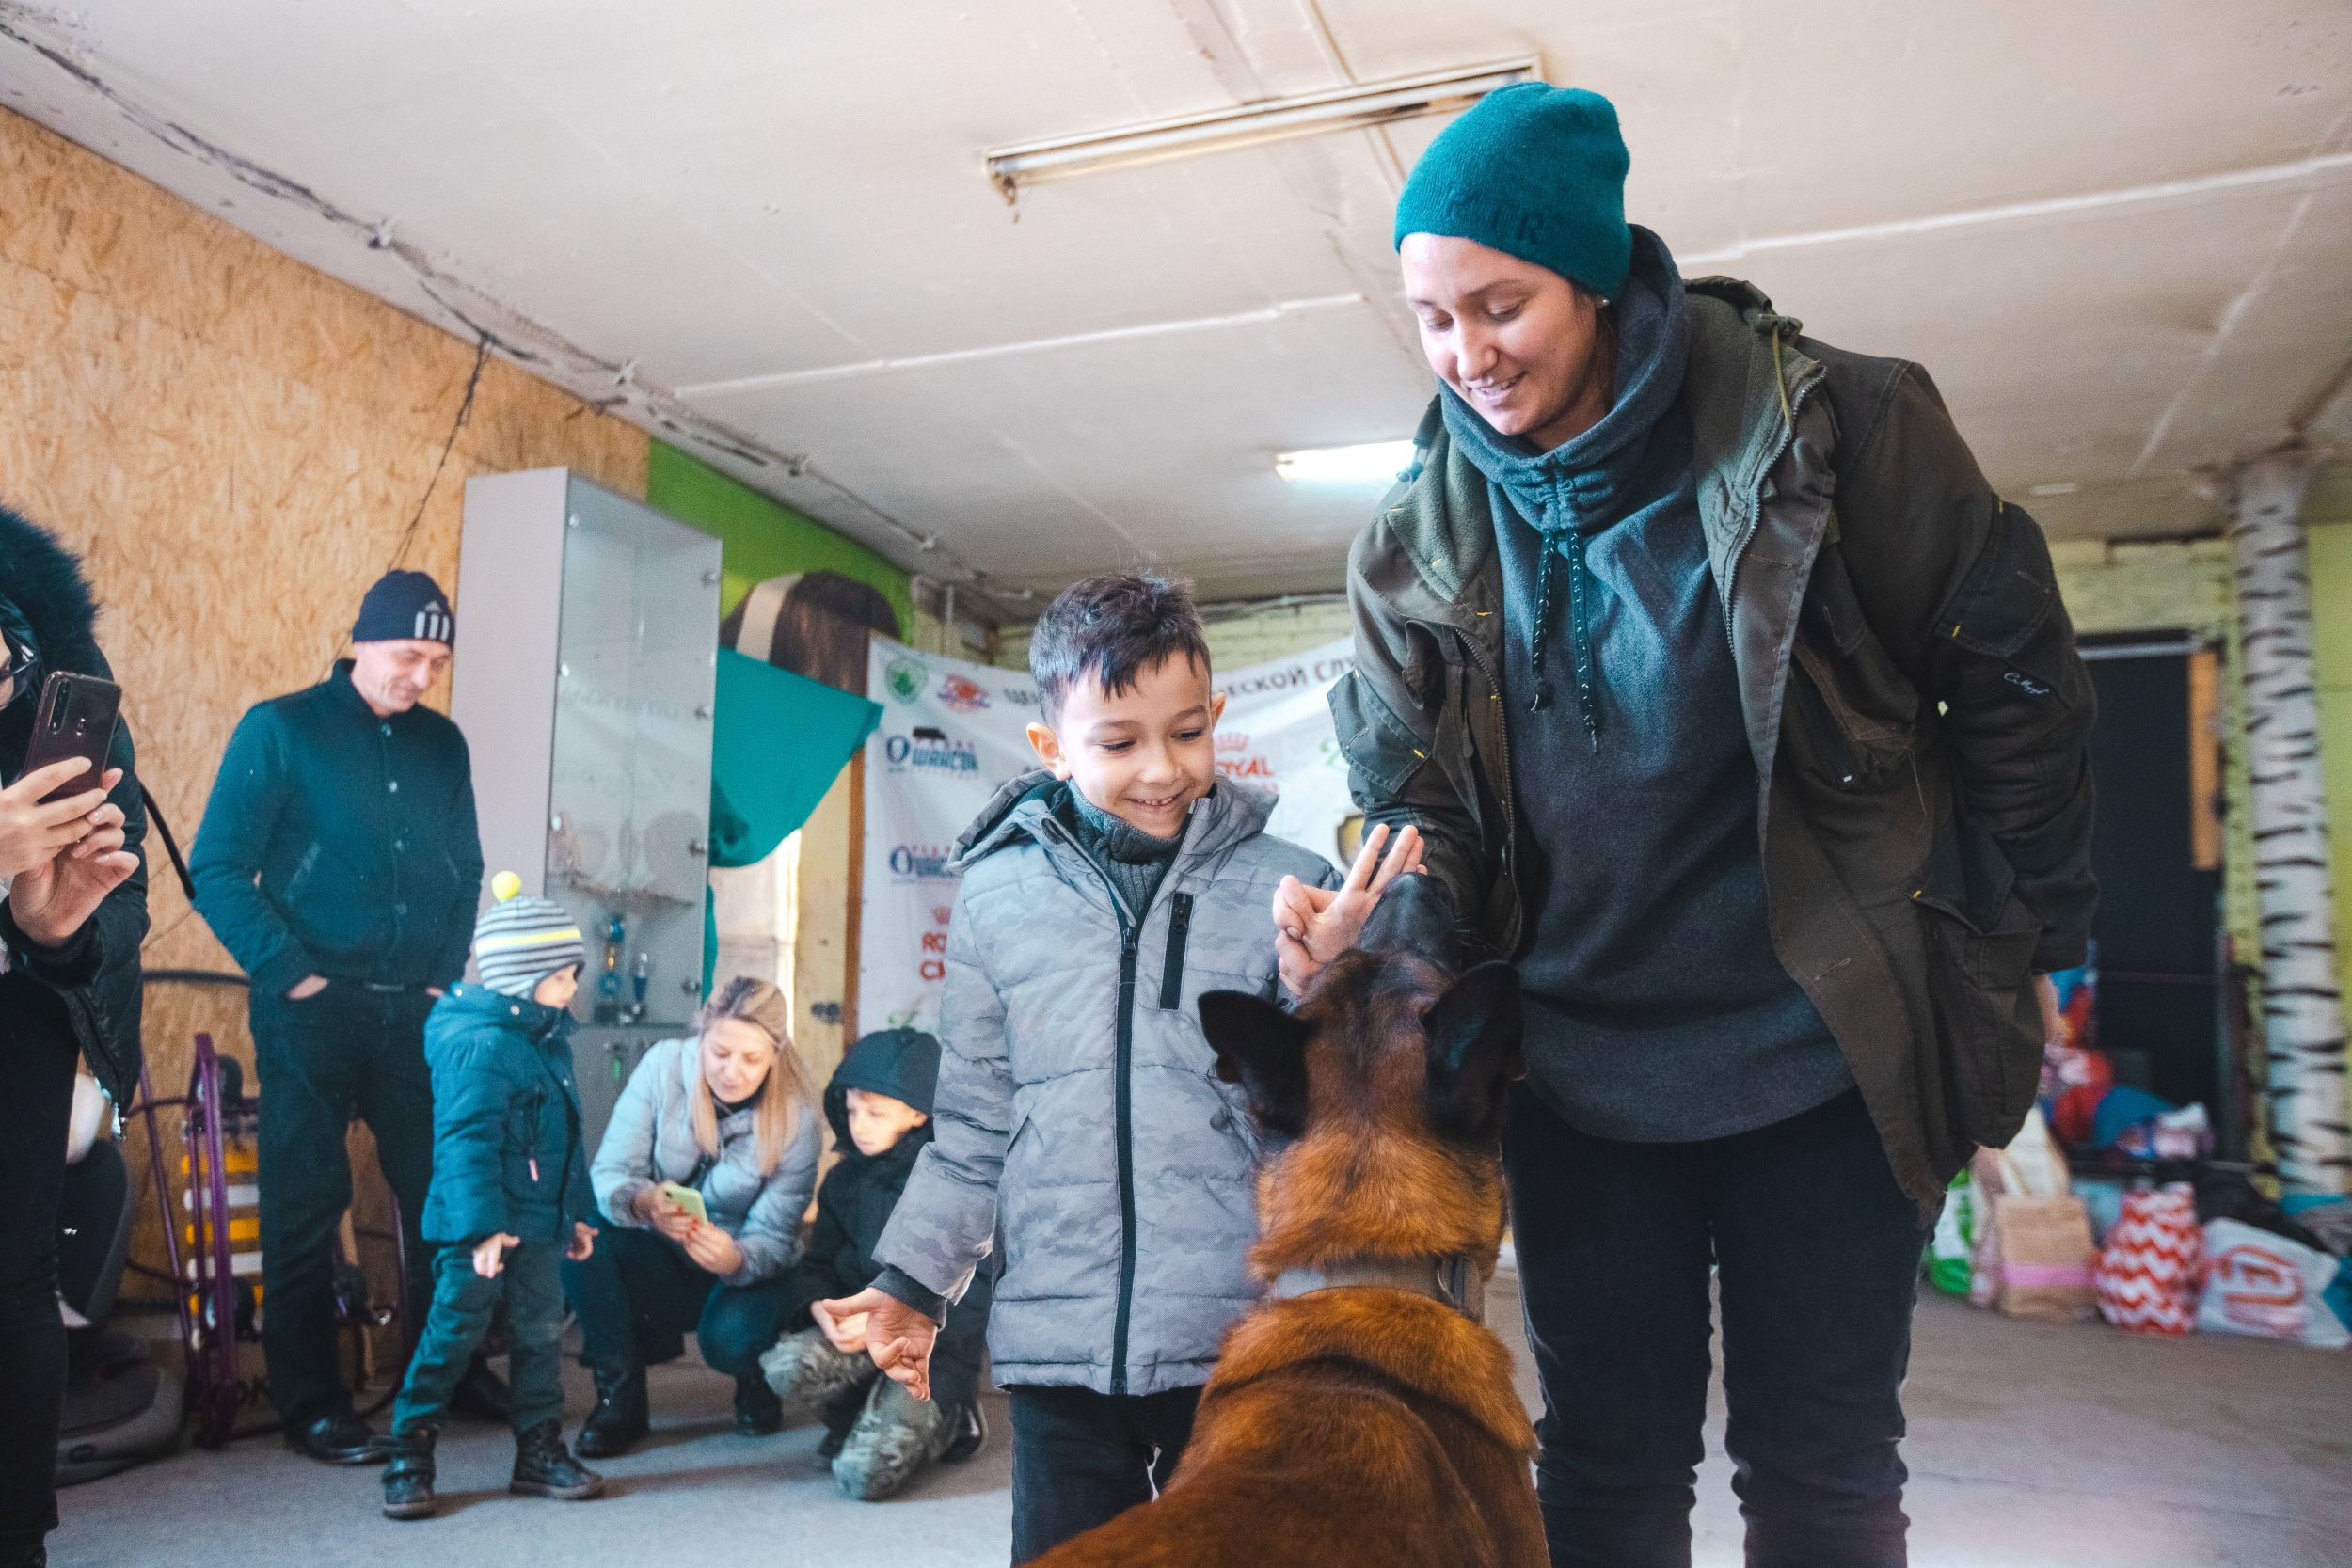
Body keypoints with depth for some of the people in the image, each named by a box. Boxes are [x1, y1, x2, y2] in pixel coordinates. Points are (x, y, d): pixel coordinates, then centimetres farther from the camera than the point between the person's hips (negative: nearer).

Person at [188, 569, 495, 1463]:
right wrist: (291, 975, -12)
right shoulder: (280, 729, -3)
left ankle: (451, 1372, 24)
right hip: (311, 1011, -4)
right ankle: (311, 1405, 14)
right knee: (306, 1204, 3)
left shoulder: (442, 743, 10)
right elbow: (218, 869, -7)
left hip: (414, 1011, 4)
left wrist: (446, 977, 3)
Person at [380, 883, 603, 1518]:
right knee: (453, 1333, 0)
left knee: (542, 1332, 12)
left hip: (538, 1224, 9)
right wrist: (483, 1226, -27)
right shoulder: (480, 1044, -17)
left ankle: (539, 1452, 22)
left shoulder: (548, 1042, 12)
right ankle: (408, 1458, 13)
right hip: (478, 1227, -9)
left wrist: (576, 1212, 22)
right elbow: (467, 1140, -23)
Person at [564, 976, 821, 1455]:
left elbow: (773, 1237, -16)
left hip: (745, 1271, -2)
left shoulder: (795, 1117, -18)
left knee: (728, 1338, -34)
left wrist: (736, 1258, -39)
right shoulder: (663, 1065, -16)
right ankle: (619, 1397, -9)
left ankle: (757, 1380, 6)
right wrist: (641, 1203, -43)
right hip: (662, 1262, 2)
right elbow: (608, 1172, -19)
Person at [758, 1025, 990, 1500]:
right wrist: (822, 1309, -15)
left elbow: (976, 1294, -16)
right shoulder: (845, 1180, 8)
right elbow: (816, 1267, 9)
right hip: (864, 1340, 5)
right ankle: (875, 1416, 4)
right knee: (784, 1368, -26)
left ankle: (945, 1421, 9)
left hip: (936, 1346, -5)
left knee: (865, 1474, -23)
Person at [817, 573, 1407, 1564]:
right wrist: (914, 1281, 7)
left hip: (1245, 1347, -1)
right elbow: (975, 1123, 11)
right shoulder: (998, 896, 4)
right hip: (1058, 1347, 2)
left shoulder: (1287, 889, -1)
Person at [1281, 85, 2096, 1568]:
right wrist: (1371, 923, -18)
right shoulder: (1417, 544, -2)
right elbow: (1418, 800, 3)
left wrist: (2010, 957, -1)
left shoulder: (1830, 427, -11)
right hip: (1578, 1075, 3)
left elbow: (2014, 680, -3)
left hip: (1821, 1057, -2)